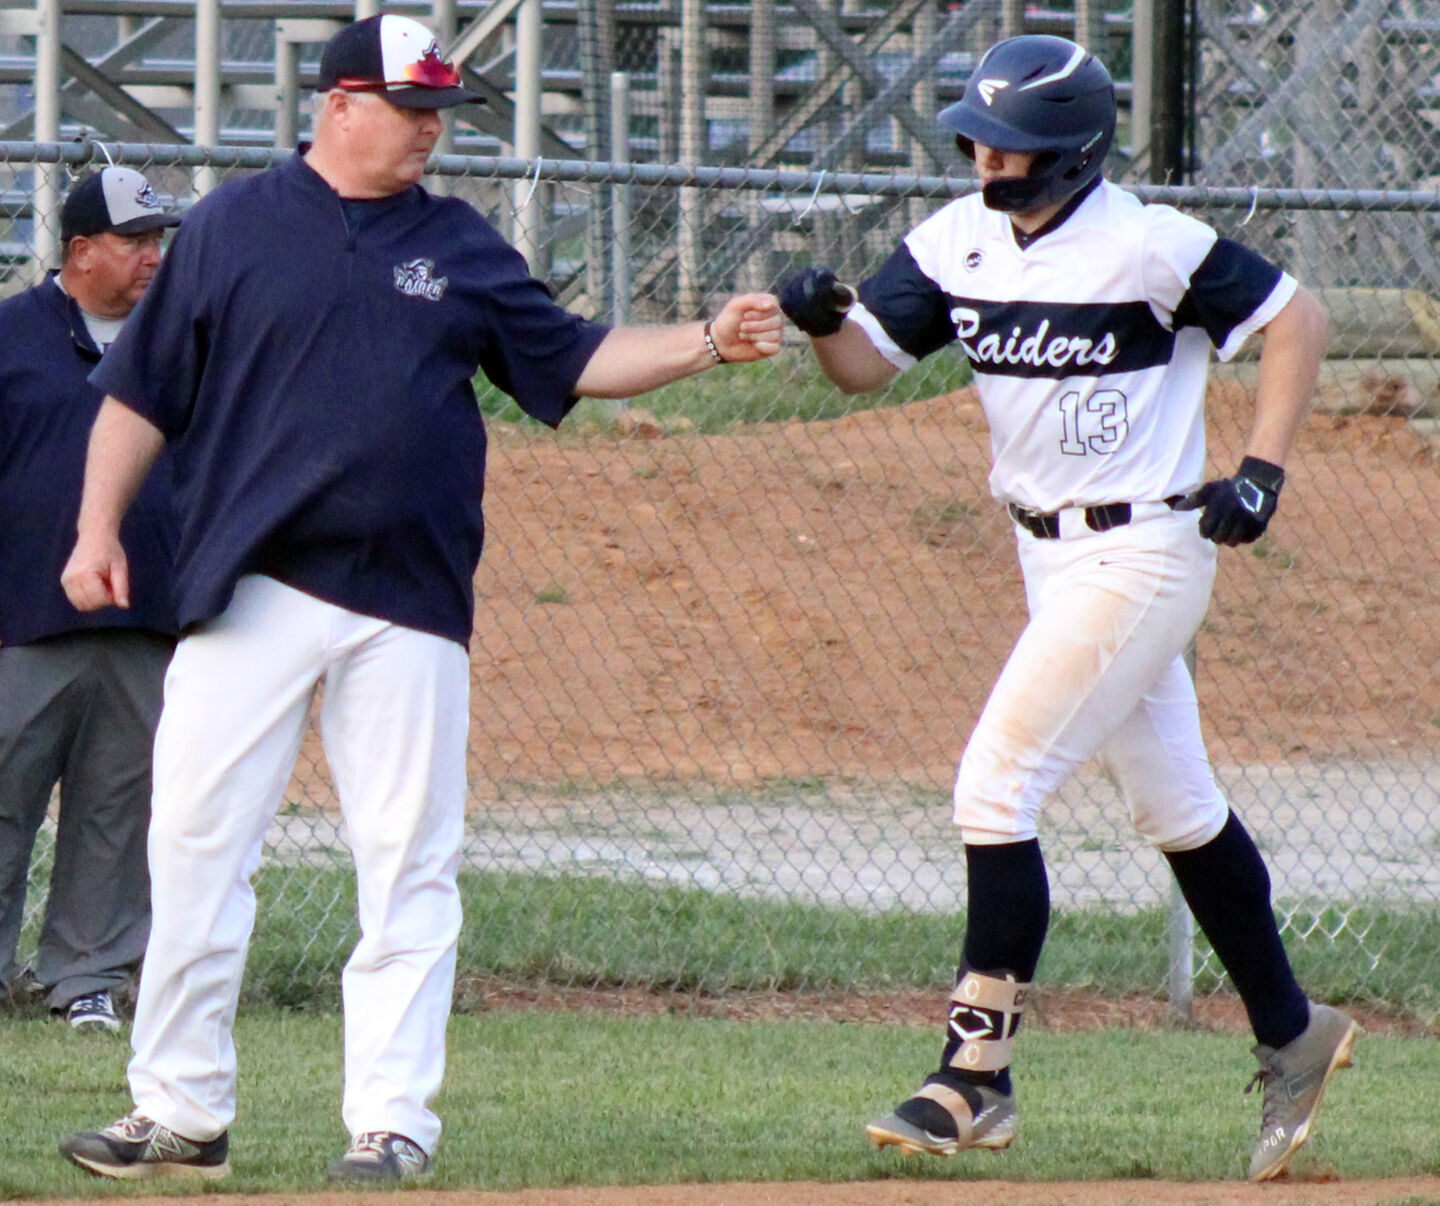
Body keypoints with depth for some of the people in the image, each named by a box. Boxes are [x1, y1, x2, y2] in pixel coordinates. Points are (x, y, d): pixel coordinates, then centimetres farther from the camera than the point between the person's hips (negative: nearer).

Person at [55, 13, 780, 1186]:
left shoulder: (464, 249, 12)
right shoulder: (234, 225, 5)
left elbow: (573, 360, 13)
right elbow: (143, 388, 6)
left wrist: (708, 341, 0)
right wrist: (100, 527, -3)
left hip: (410, 605, 2)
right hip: (248, 594, -2)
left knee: (409, 867, -1)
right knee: (195, 842, -3)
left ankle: (392, 1121, 2)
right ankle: (182, 1112, 4)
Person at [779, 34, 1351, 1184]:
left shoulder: (1149, 247, -18)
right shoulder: (957, 242, 1)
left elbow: (1297, 315, -10)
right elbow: (869, 363, 1)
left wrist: (1262, 470, -15)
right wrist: (822, 321, -21)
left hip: (1141, 554, -8)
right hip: (1050, 556, 8)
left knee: (996, 787, -13)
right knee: (1176, 806, 17)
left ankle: (976, 1078, -8)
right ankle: (1292, 1035, 31)